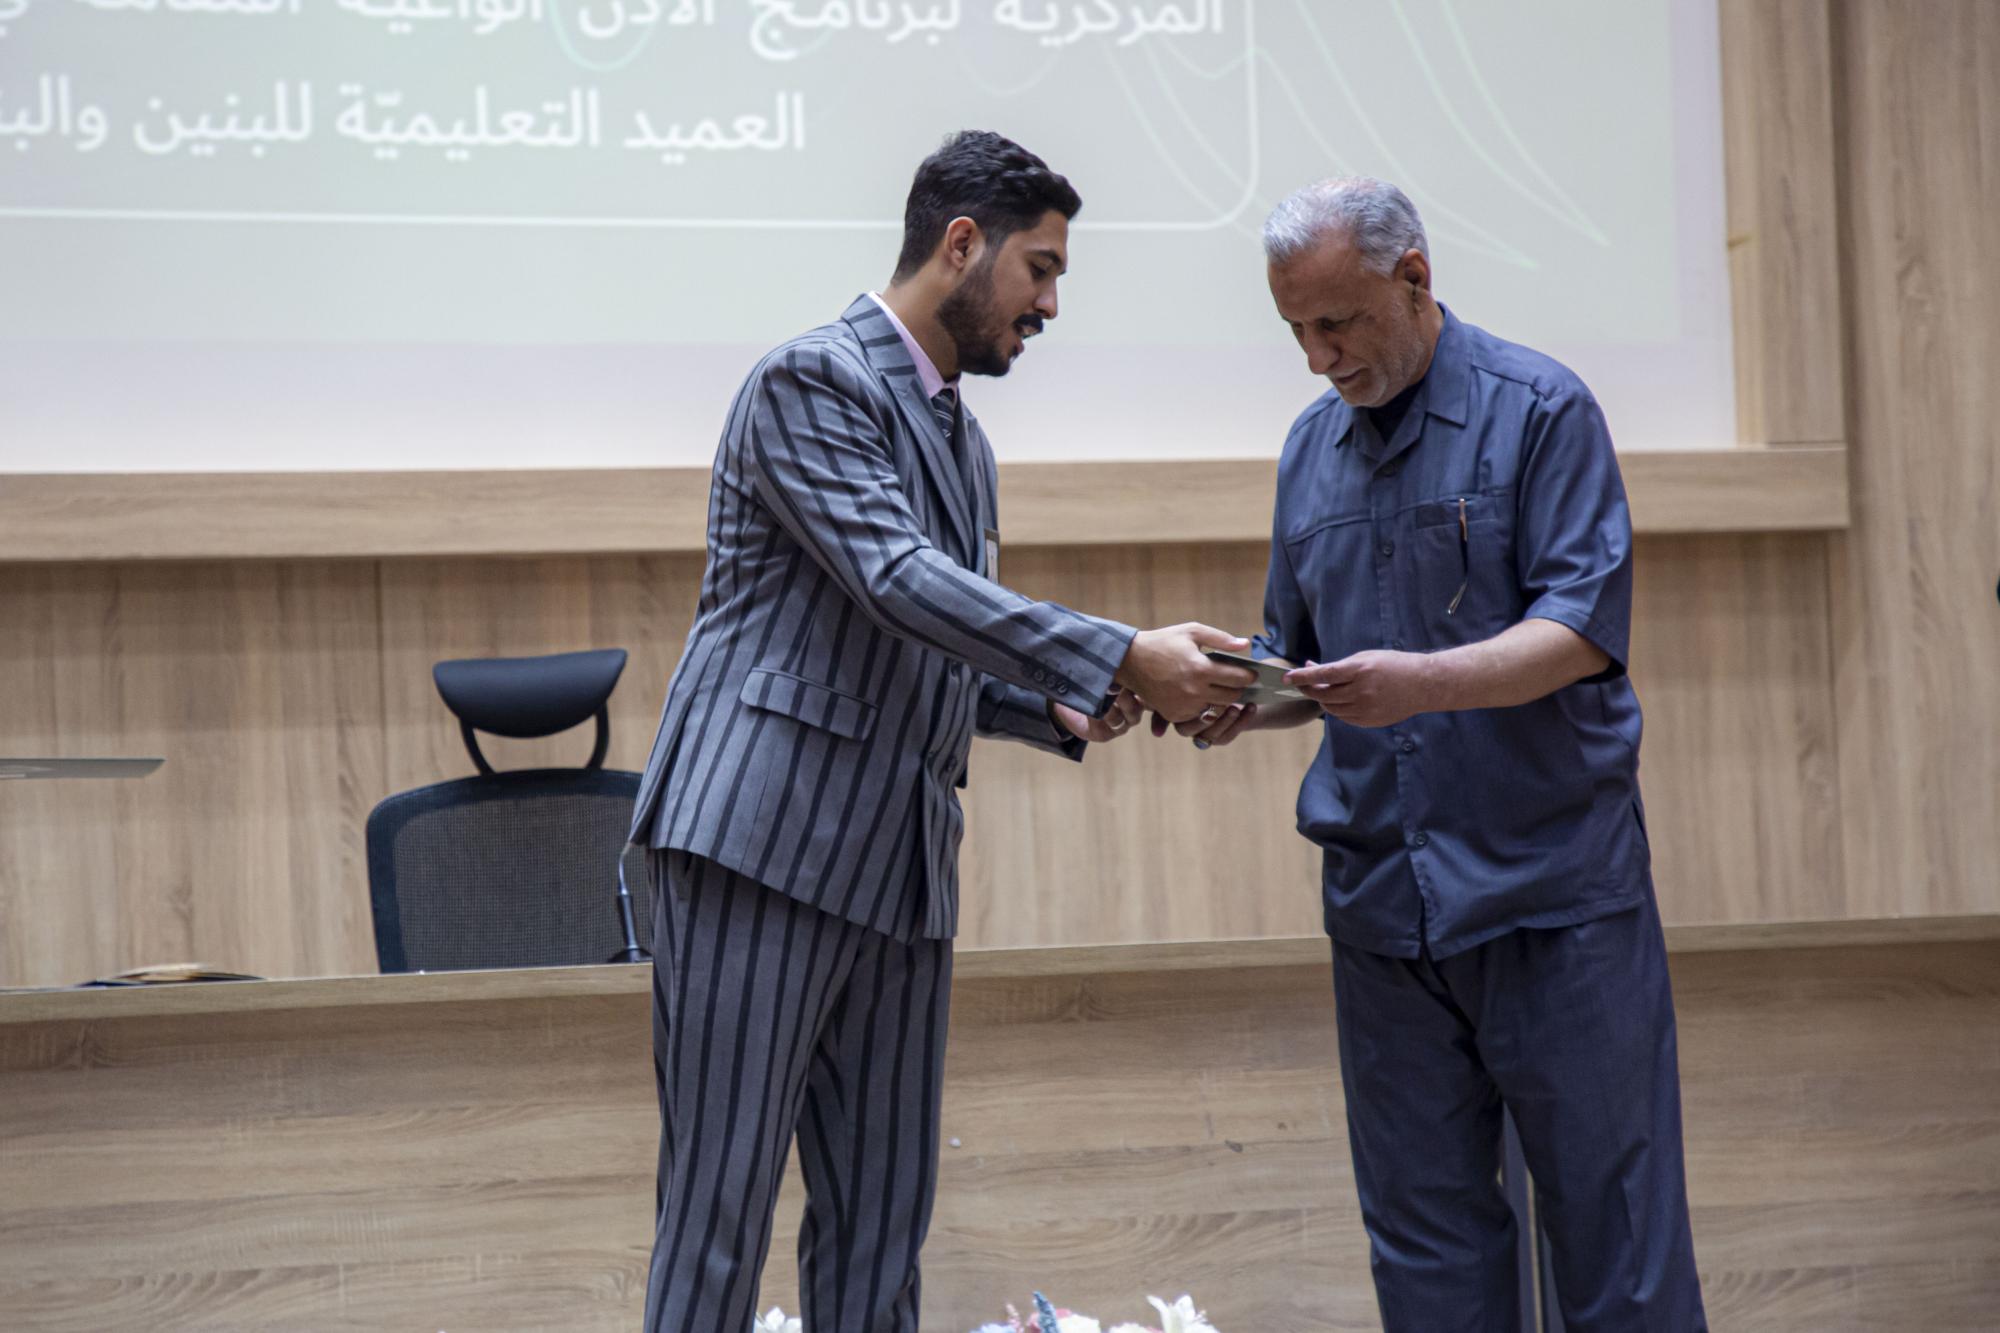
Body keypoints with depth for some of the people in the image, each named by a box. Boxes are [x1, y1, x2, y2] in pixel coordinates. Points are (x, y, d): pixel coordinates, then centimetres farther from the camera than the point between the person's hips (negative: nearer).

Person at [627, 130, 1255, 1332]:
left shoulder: (963, 442, 22)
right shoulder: (811, 384, -6)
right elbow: (898, 582, -19)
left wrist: (1058, 707, 9)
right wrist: (1123, 656, -22)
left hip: (901, 872, 8)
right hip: (765, 847, -8)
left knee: (881, 1225, 8)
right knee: (718, 1215, -5)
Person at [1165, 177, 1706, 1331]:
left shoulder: (1541, 411, -5)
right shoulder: (1314, 447, 13)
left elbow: (1583, 630, -15)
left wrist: (1425, 682, -29)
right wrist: (1242, 698, -1)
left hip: (1553, 889, -5)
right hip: (1383, 906, 5)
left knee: (1611, 1225, 0)